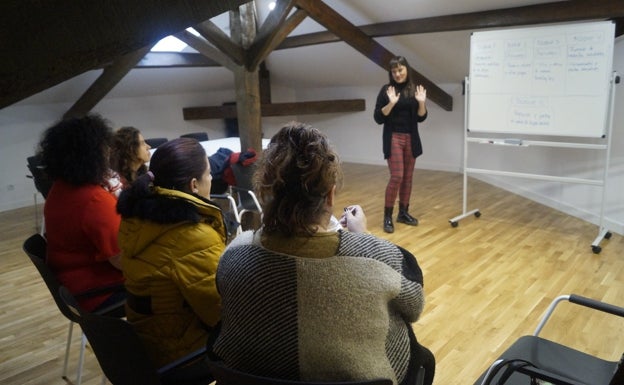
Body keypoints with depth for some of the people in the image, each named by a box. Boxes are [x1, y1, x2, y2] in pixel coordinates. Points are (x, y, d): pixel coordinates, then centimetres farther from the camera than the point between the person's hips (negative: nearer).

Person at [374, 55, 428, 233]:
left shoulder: (415, 90, 6)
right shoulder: (386, 90, -3)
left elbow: (421, 118, 6)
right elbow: (378, 118, -8)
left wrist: (421, 103, -11)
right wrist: (391, 103, -21)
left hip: (411, 138, 4)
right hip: (393, 138, -4)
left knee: (408, 177, 9)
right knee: (397, 176, -12)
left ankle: (403, 213, 21)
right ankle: (387, 216, -2)